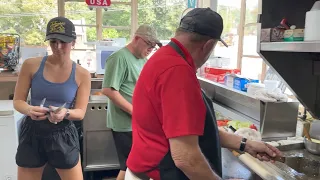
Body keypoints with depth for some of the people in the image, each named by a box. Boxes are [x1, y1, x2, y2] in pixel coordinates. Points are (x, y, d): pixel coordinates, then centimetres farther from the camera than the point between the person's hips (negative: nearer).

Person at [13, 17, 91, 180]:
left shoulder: (82, 74, -5)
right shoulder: (31, 65, -5)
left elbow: (80, 112, -5)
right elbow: (17, 101, 0)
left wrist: (65, 113, -27)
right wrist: (29, 110, -23)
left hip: (63, 135, 0)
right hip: (32, 133, 1)